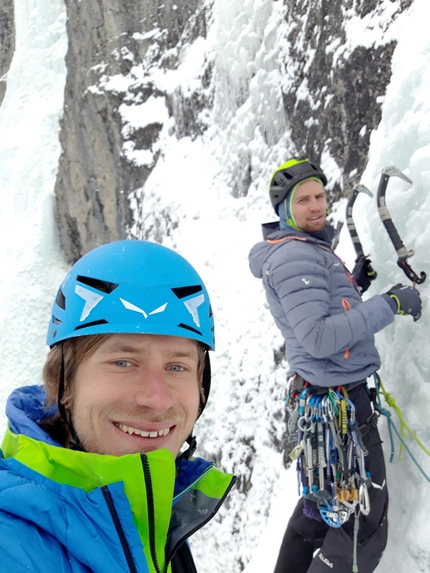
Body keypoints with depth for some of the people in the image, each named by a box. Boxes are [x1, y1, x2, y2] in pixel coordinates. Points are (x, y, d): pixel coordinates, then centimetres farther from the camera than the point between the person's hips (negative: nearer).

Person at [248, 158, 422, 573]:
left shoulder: (306, 250, 14)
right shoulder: (293, 256, -18)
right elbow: (319, 339, -26)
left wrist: (354, 285, 10)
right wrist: (390, 304, -21)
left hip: (322, 399, 10)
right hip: (339, 401, -10)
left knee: (319, 507, 23)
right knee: (364, 527, 2)